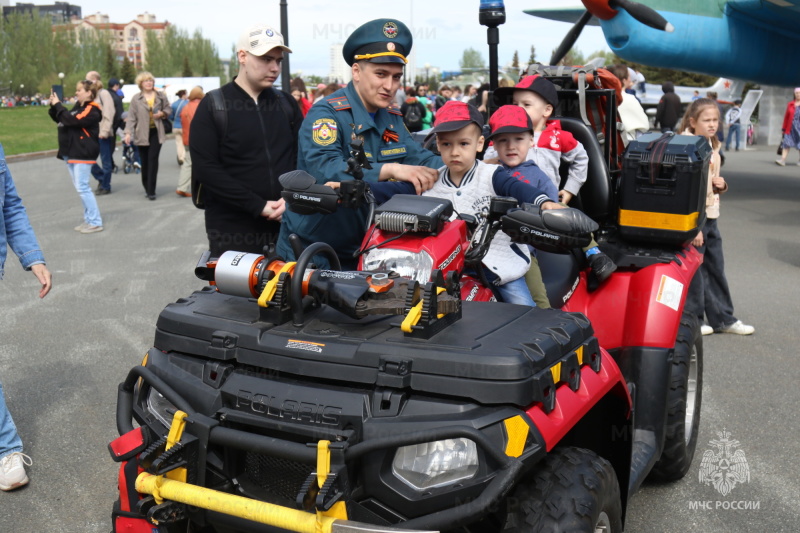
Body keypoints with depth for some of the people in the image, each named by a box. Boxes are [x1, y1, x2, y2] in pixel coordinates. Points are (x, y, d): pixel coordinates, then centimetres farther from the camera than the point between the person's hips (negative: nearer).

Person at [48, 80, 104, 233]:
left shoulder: (91, 110, -12)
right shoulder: (78, 106, 15)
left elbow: (71, 120, -24)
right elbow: (61, 120, 20)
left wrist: (58, 105, -16)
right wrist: (53, 106, 5)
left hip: (83, 153, -9)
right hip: (71, 153, 9)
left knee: (82, 187, -10)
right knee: (80, 187, 11)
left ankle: (96, 222, -6)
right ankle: (89, 219, 18)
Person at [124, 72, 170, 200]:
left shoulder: (160, 96, 6)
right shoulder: (136, 98, 1)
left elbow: (168, 109, 17)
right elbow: (131, 117, -1)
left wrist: (162, 113, -5)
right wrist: (128, 133, -9)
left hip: (156, 133, 0)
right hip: (142, 134, 0)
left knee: (153, 160, -6)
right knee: (144, 161, 7)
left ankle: (151, 191, -7)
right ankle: (147, 188, 23)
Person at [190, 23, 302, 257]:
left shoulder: (287, 103, 13)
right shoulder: (213, 105, 0)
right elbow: (205, 168, -9)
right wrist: (258, 206, -14)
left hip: (285, 226, 4)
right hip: (232, 234, -3)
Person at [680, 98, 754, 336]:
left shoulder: (713, 148, 13)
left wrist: (720, 184, 0)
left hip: (711, 217, 8)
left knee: (716, 269, 14)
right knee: (694, 271, 0)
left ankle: (723, 318, 24)